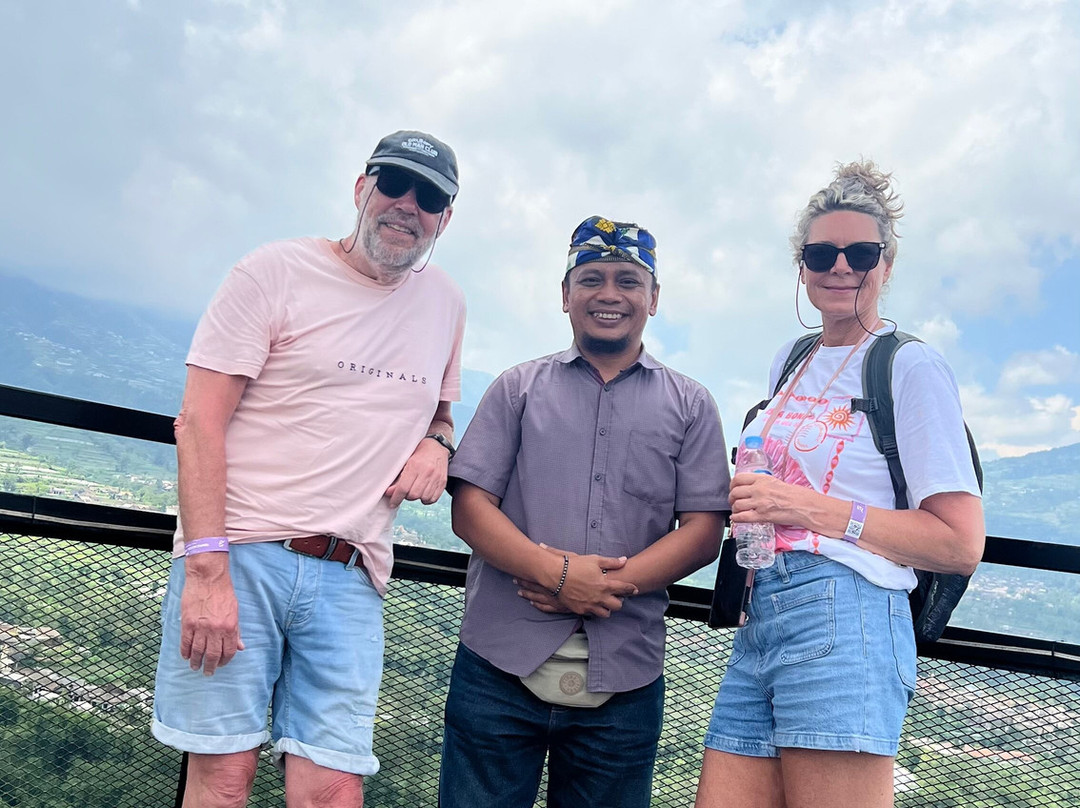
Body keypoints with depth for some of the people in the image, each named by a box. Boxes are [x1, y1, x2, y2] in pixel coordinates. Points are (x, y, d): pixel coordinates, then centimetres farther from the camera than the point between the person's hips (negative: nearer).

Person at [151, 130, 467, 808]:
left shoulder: (447, 303, 14)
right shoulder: (278, 271, 0)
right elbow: (199, 422, -6)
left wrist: (438, 442, 6)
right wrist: (207, 569, -15)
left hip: (351, 579, 4)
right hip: (240, 553, -3)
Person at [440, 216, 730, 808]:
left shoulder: (690, 406, 10)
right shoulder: (518, 388, 9)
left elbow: (703, 530, 2)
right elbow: (471, 508, 0)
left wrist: (611, 582, -14)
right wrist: (559, 574, -15)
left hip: (624, 681, 1)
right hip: (500, 668, 0)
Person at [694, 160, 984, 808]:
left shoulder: (913, 367, -2)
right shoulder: (791, 361, 18)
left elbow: (962, 545, -7)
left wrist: (817, 510, -13)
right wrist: (749, 499, 9)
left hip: (843, 621, -6)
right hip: (758, 621, 7)